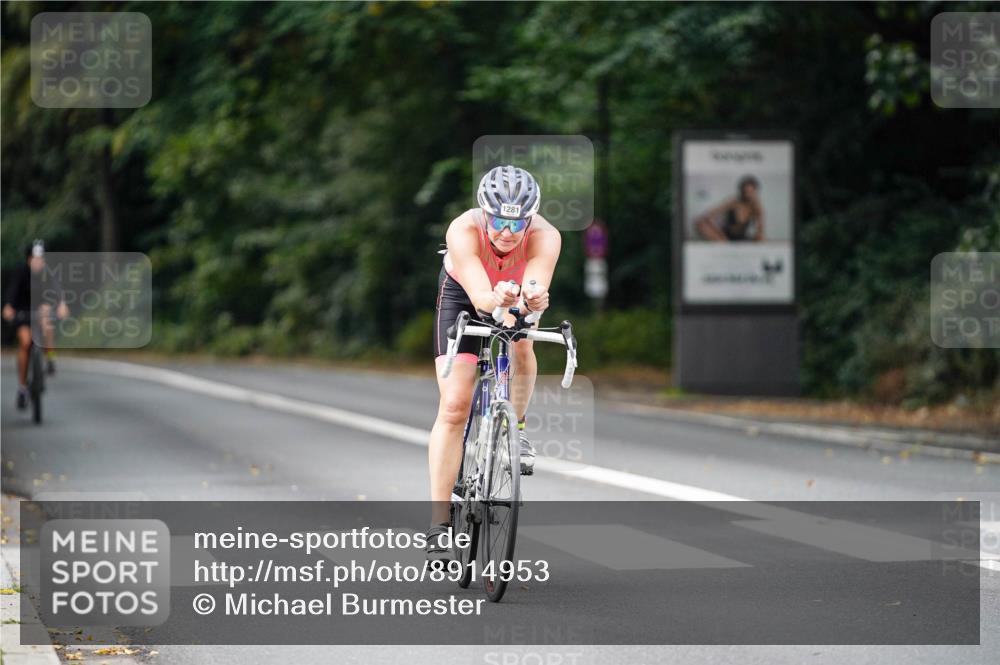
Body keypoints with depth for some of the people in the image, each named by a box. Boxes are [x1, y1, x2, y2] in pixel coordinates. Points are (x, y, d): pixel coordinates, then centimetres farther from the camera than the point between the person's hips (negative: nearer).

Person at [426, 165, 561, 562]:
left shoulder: (545, 238, -35)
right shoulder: (463, 231, -37)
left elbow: (536, 289, -48)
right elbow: (479, 295, -48)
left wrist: (534, 299, -71)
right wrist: (495, 299, -70)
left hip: (516, 293, 2)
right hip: (463, 294, -2)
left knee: (521, 346, -32)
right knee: (454, 406, -13)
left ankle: (516, 428, -3)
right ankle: (439, 524, -11)